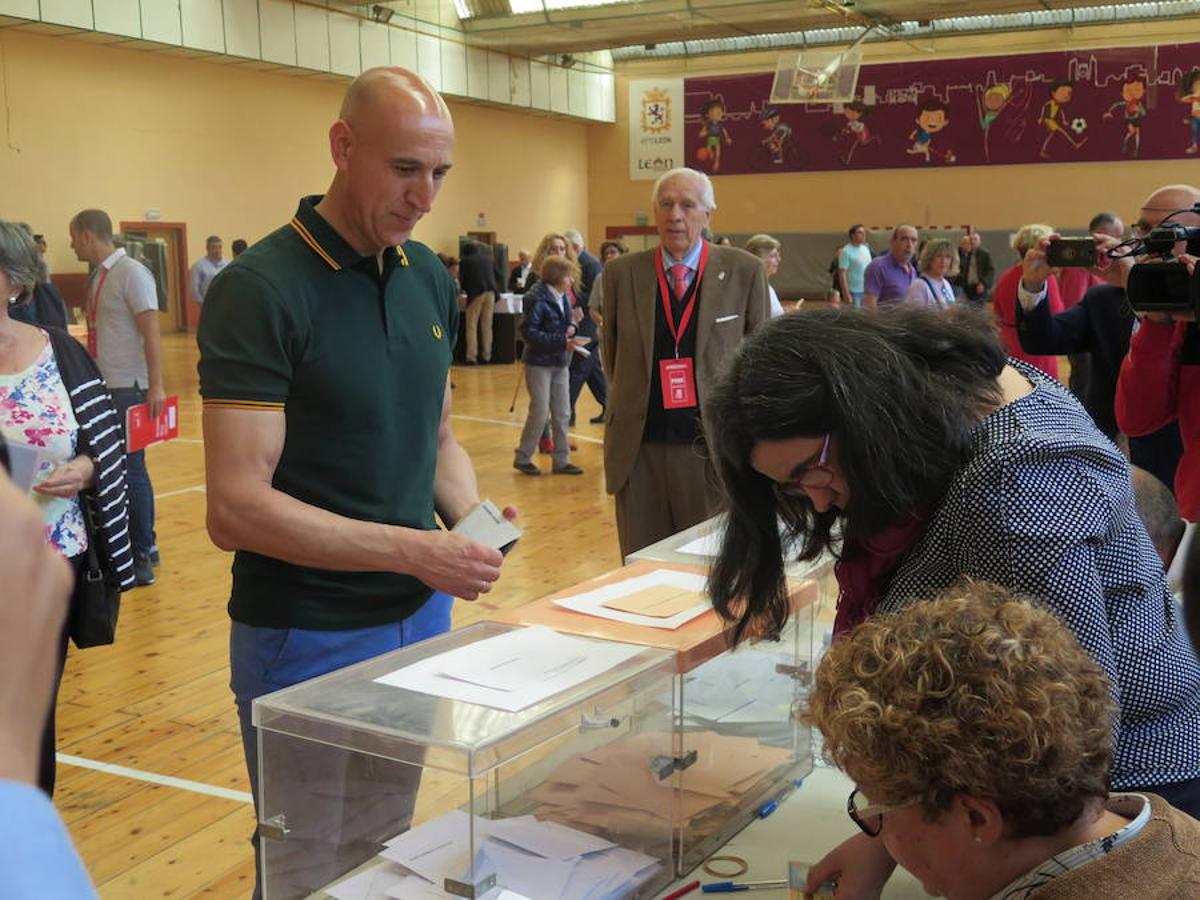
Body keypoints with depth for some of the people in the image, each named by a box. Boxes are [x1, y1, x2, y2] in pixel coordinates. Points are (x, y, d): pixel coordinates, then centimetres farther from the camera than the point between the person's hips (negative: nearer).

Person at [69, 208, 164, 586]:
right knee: (112, 468, 15)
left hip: (128, 388, -9)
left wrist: (156, 387, -22)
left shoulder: (131, 273, -12)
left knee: (130, 470, -4)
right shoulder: (99, 276, 12)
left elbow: (151, 333, -17)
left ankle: (142, 558, 5)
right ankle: (143, 546, 27)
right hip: (105, 386, 9)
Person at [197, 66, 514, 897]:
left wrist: (470, 513, -7)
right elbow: (237, 508, -22)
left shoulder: (431, 279, 3)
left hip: (421, 620, 6)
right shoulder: (260, 291, -18)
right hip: (308, 640, -6)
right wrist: (416, 550, -24)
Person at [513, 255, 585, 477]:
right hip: (539, 363, -7)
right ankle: (523, 458, 12)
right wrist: (562, 341, -24)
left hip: (560, 363, 7)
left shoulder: (564, 297, 6)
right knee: (540, 413, -3)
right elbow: (529, 332, -20)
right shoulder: (538, 299, -16)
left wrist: (572, 325, -5)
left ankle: (561, 460, 17)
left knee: (562, 414, 8)